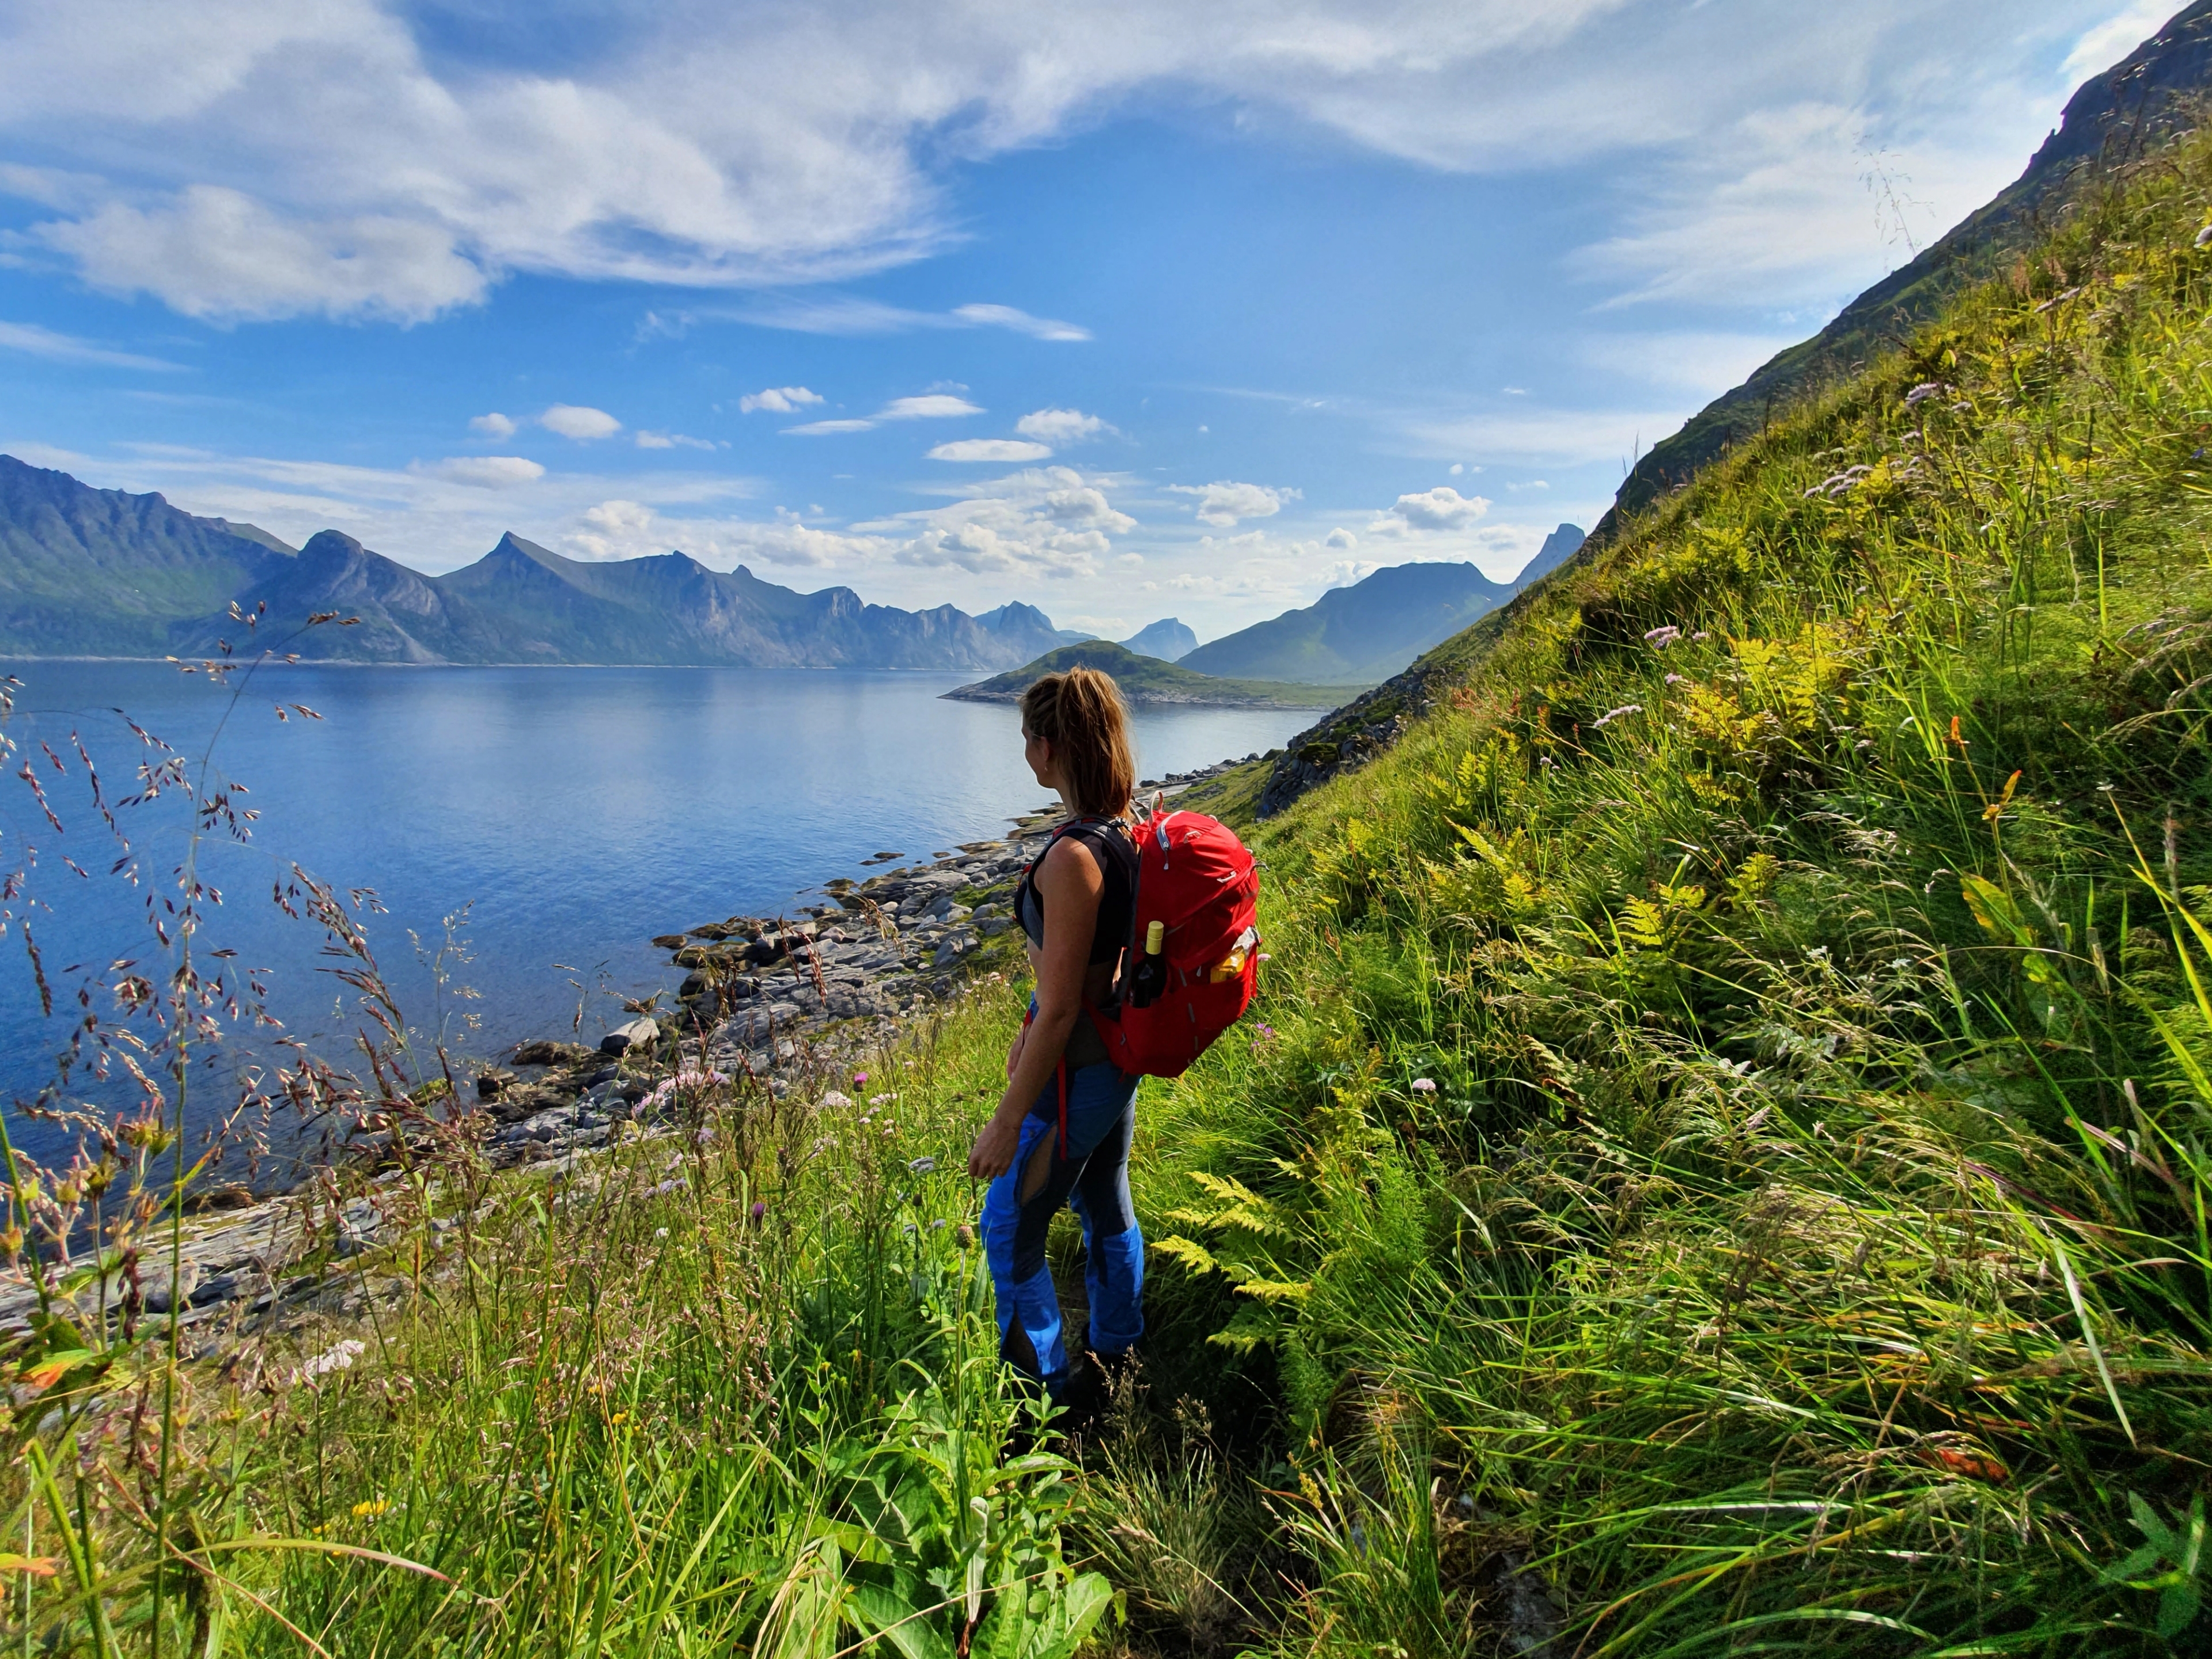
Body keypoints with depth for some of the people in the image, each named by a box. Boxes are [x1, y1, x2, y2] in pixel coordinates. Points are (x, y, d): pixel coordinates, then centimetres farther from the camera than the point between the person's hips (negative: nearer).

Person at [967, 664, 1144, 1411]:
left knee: (1011, 1230, 14)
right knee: (1108, 1212, 26)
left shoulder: (1073, 858, -30)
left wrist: (1004, 1123, -17)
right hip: (1119, 1058, 9)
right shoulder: (1129, 832, -3)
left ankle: (1043, 1389, 33)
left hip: (1074, 1073, -9)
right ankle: (1115, 1359, 49)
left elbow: (1060, 1011, -27)